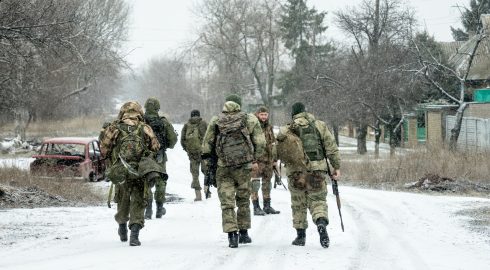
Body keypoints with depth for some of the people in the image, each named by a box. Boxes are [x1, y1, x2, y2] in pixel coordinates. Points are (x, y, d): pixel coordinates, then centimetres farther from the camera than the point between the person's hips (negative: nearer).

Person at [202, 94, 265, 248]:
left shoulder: (215, 121, 4)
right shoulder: (250, 120, 2)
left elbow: (207, 144, 3)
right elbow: (260, 142, -1)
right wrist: (254, 159, 9)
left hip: (223, 167, 0)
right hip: (244, 166, 0)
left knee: (227, 202, 1)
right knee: (243, 200, 16)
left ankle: (232, 235, -11)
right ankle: (243, 233, 22)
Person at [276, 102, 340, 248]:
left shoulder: (285, 131, 4)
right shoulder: (319, 125, 6)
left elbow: (277, 152, -1)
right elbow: (331, 148, 3)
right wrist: (336, 167, 7)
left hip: (296, 171, 0)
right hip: (317, 170, 0)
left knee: (298, 203, 14)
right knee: (318, 200, 4)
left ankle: (300, 235, 16)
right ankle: (321, 224, -24)